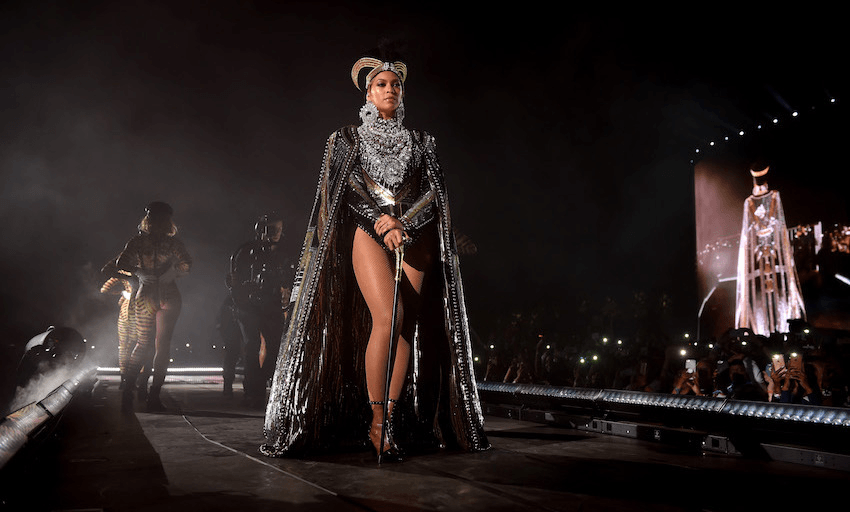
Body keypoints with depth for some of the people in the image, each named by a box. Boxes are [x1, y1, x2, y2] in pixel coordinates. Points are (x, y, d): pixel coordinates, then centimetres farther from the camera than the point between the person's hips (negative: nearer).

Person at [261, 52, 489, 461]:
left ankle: (392, 421, -1)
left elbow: (434, 190, 7)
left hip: (414, 238, 3)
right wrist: (382, 224, -14)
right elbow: (350, 187, 0)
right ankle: (375, 422, -10)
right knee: (387, 317, -20)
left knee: (407, 325, -7)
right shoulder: (347, 139, 13)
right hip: (368, 233, -3)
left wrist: (400, 220, -9)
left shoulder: (420, 143, 18)